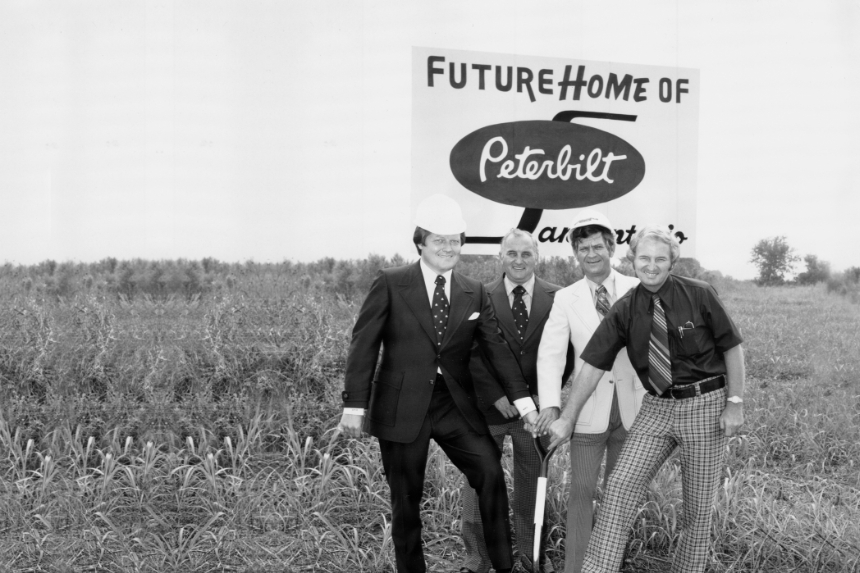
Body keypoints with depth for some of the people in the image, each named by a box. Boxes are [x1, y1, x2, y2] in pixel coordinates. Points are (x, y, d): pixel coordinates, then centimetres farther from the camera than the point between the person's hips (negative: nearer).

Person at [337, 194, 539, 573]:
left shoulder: (474, 293, 7)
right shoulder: (390, 284, -4)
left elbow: (497, 349, 3)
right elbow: (363, 346, -6)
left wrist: (523, 401, -7)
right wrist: (355, 406, -12)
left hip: (455, 406, 3)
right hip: (402, 409, -2)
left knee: (490, 473, -13)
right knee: (405, 499, 5)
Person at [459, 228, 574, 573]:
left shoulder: (557, 298, 1)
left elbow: (565, 351, 3)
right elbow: (471, 354, -3)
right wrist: (497, 395, -11)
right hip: (489, 405, -1)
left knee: (532, 485, 12)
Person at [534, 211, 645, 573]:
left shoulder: (638, 290, 2)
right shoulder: (566, 299, 1)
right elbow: (550, 353, -7)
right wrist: (550, 404, -20)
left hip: (631, 407, 1)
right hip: (588, 410, -1)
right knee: (582, 491, -2)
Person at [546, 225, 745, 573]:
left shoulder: (699, 295, -7)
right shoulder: (624, 310, -2)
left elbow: (732, 348, -1)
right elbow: (593, 365, -2)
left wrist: (735, 403, -7)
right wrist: (566, 419, -2)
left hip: (706, 405, -2)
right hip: (657, 408, 2)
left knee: (698, 505, 5)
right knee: (620, 488, -10)